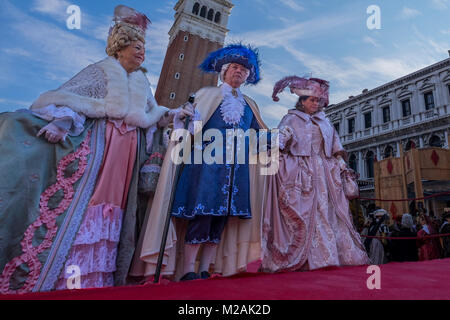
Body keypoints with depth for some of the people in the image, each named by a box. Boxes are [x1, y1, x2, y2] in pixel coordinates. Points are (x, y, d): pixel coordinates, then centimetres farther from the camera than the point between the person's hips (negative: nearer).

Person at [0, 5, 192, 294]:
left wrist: (172, 115, 8)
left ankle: (92, 275, 13)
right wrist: (62, 122, -18)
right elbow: (69, 96, -3)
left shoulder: (142, 82, 21)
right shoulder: (102, 70, 4)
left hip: (127, 151, 5)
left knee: (112, 203, 4)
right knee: (82, 197, -9)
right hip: (96, 144, -5)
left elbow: (151, 115, 21)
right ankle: (58, 274, 1)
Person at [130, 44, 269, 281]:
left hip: (237, 168, 4)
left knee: (222, 217, 1)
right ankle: (187, 271, -2)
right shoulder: (207, 94, 13)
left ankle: (205, 271, 8)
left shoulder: (249, 105, 23)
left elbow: (260, 131, 22)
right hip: (207, 162, -4)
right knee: (202, 213, -11)